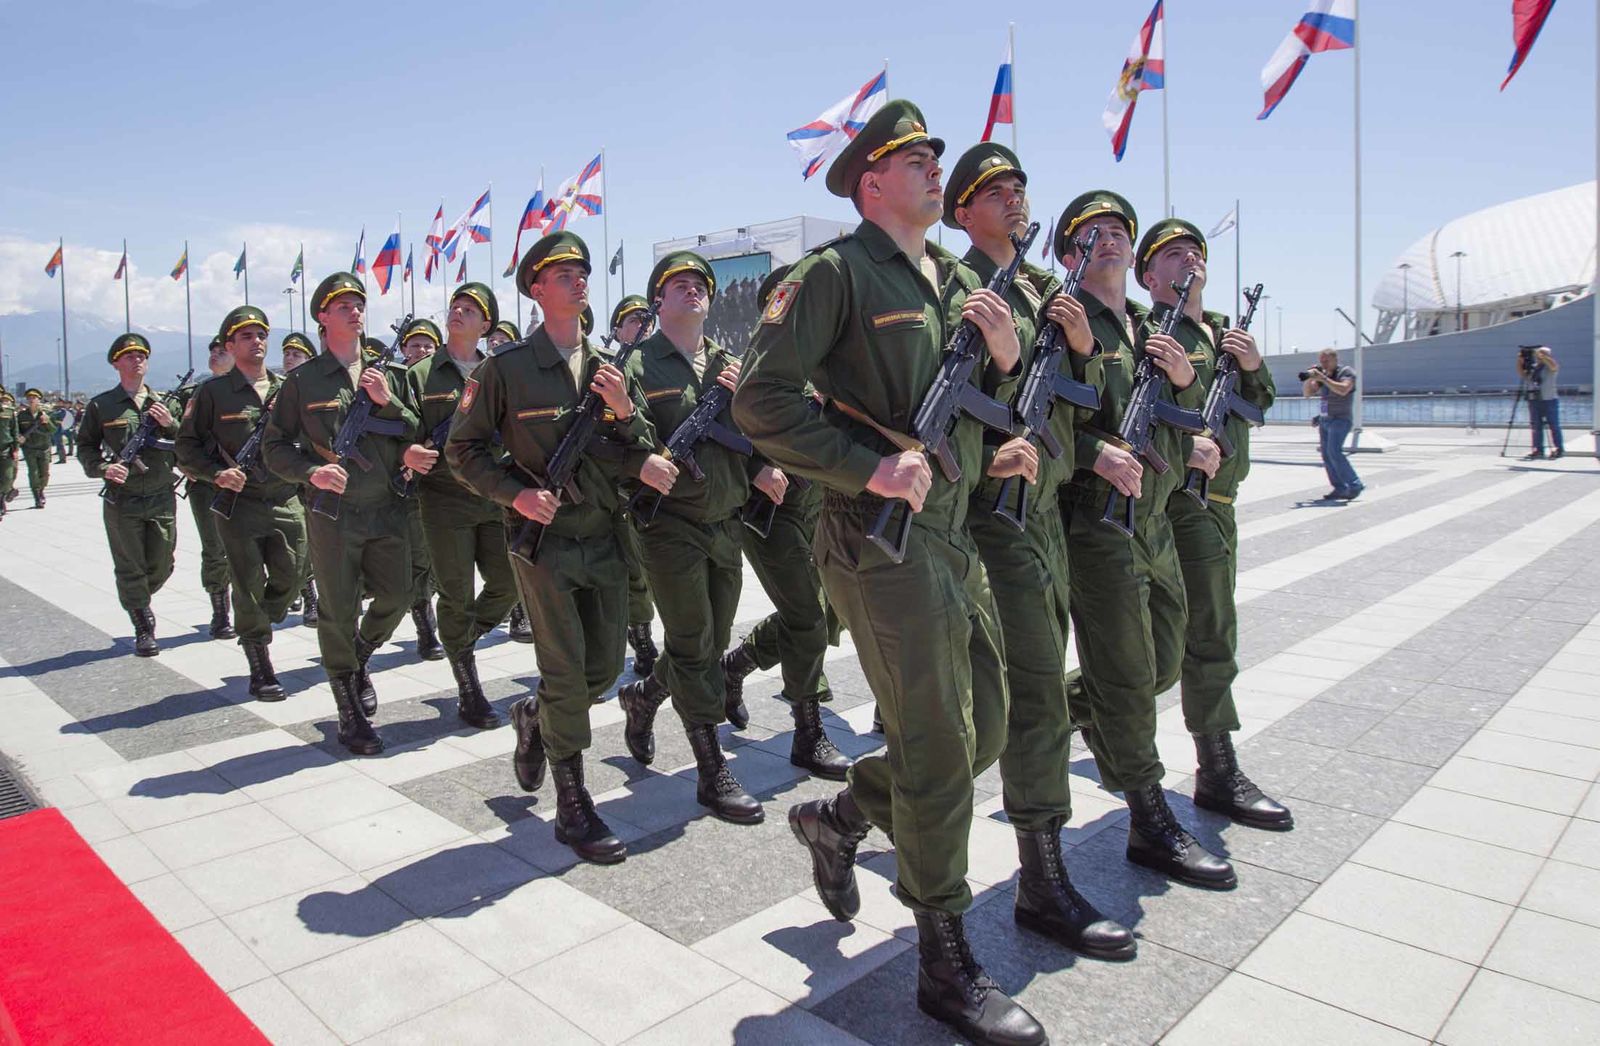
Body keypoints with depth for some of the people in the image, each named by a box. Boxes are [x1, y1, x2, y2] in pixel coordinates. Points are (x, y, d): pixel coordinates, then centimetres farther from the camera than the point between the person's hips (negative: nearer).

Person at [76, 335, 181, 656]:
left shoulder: (164, 403, 9)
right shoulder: (100, 406, 3)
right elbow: (85, 446, 7)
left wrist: (170, 424, -10)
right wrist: (102, 468, -12)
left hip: (162, 499, 2)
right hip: (122, 502, -2)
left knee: (161, 567, 9)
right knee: (130, 569, 2)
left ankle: (136, 602, 37)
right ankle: (144, 630, 12)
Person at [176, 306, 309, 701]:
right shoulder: (213, 392, 1)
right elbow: (186, 446, 2)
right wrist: (216, 473, -13)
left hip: (287, 502, 3)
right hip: (238, 503, -3)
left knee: (289, 581, 7)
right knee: (249, 587, 0)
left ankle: (256, 632, 34)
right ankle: (260, 667, 11)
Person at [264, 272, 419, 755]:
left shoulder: (388, 376, 10)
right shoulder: (303, 381, 1)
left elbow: (416, 437, 8)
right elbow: (274, 446, 3)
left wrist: (389, 402, -7)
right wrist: (311, 471, -14)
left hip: (388, 510, 3)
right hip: (333, 513, -3)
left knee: (397, 597, 5)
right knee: (338, 613, 2)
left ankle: (358, 658, 37)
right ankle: (350, 714, 16)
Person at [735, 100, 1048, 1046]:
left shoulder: (959, 278, 17)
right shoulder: (838, 272, -7)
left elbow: (987, 415, 21)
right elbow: (761, 400, -14)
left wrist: (1007, 357, 0)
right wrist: (870, 468, -18)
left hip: (956, 534, 8)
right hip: (882, 539, -8)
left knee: (986, 730, 14)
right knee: (939, 748, -3)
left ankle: (837, 819, 35)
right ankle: (947, 964, 15)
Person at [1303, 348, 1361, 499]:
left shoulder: (1347, 372, -6)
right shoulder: (1322, 374, 13)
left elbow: (1343, 390, -24)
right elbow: (1307, 392, 8)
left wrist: (1322, 378, -25)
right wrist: (1309, 378, -9)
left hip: (1340, 420, -7)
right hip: (1324, 420, 7)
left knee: (1334, 452, -20)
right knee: (1326, 455, 1)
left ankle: (1355, 485, -13)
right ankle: (1340, 489, 3)